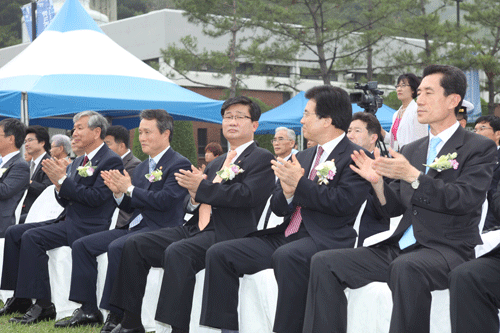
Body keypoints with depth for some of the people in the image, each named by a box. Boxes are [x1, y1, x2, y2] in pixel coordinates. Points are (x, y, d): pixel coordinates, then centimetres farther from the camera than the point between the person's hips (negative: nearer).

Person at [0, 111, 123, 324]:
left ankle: (43, 305, -23)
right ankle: (21, 298, 1)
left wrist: (63, 179, -16)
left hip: (87, 226, -9)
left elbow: (95, 198, -19)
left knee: (32, 237, -26)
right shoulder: (79, 162, 19)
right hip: (67, 221, 9)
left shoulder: (111, 161, -8)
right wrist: (58, 184, -3)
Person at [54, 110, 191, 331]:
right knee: (82, 245, -1)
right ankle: (88, 310, 0)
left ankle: (117, 315, -25)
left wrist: (129, 188, -11)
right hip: (134, 227, 9)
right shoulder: (142, 167, 20)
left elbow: (163, 200, -19)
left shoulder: (179, 164, -7)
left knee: (117, 247, -34)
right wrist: (119, 192, -1)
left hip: (160, 230, -9)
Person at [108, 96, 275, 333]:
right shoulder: (216, 163, 26)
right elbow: (189, 206, 21)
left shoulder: (262, 159, 2)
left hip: (226, 234, -8)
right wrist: (194, 197, -4)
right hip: (195, 229, 8)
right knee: (135, 244, -4)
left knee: (177, 252, -34)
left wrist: (201, 187, -14)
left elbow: (247, 195, -16)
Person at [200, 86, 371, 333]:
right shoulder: (302, 157, 22)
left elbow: (343, 202, -17)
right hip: (286, 236, 8)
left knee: (286, 256, -39)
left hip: (324, 239, -8)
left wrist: (300, 183, -12)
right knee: (219, 253, -5)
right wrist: (287, 192, -4)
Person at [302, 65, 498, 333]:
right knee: (324, 263, -10)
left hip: (447, 249, -6)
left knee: (406, 267, -40)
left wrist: (413, 175, -19)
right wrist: (377, 182, -3)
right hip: (401, 248, 6)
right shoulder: (411, 150, 19)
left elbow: (465, 199, -14)